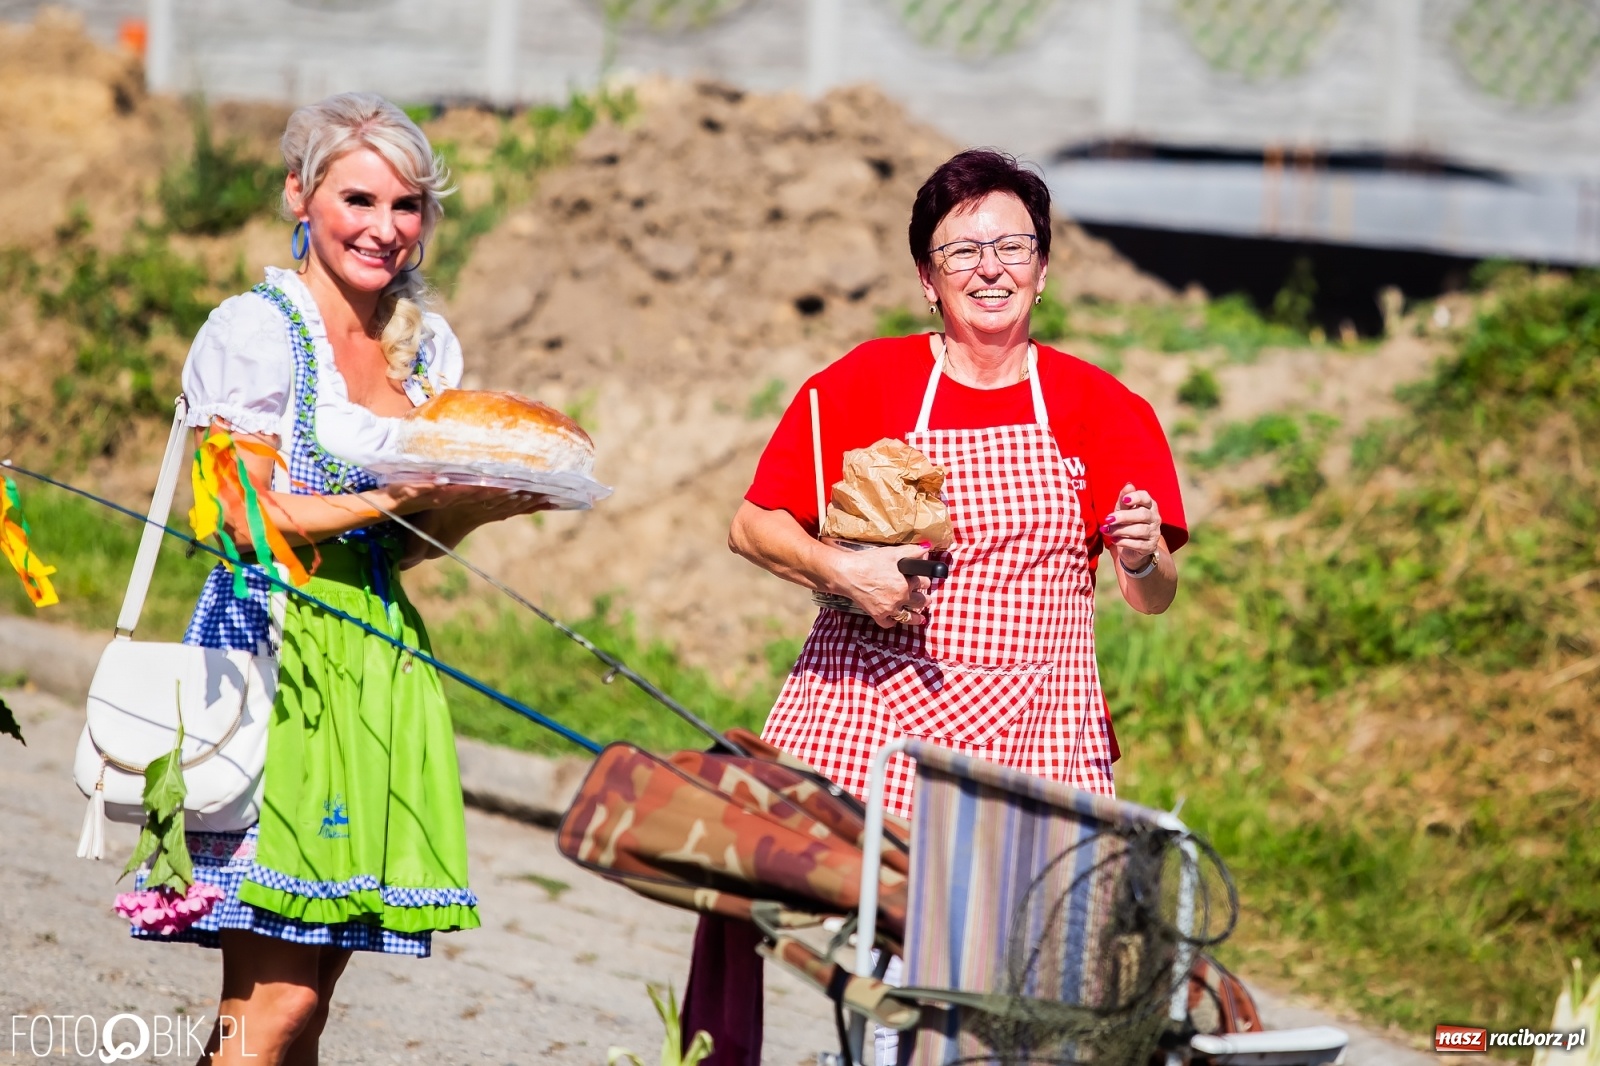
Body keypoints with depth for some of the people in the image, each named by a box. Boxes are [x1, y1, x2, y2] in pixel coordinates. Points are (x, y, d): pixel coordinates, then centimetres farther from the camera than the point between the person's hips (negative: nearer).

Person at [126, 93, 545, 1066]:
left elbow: (406, 545, 14)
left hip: (376, 650, 6)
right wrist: (398, 496, -17)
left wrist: (487, 503, -4)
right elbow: (252, 520, -10)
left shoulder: (430, 347, 15)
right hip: (271, 636, -6)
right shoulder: (256, 331, -4)